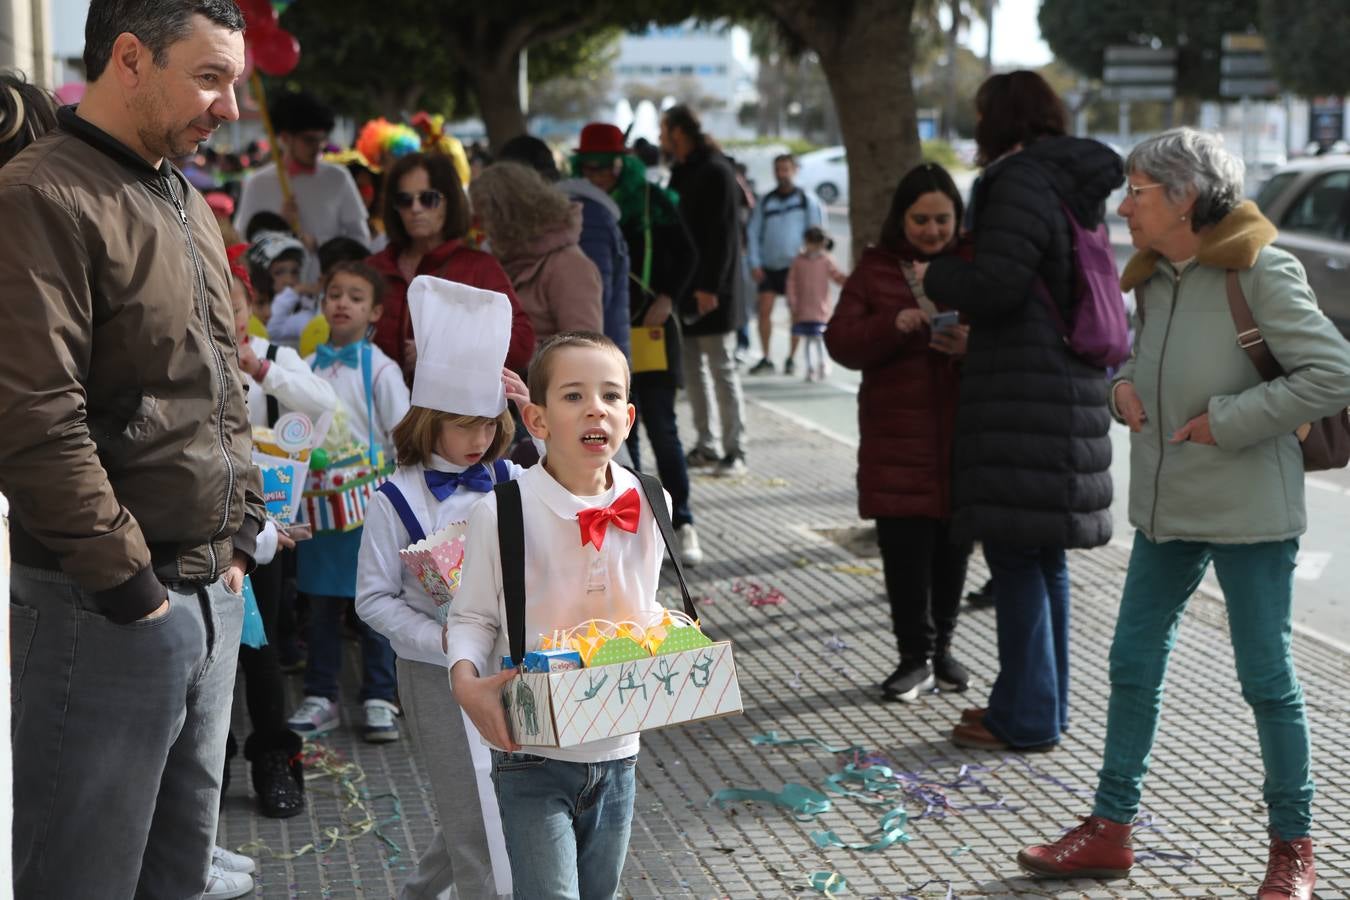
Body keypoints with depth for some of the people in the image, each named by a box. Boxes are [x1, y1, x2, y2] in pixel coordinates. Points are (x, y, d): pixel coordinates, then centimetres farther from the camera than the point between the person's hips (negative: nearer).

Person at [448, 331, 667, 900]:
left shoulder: (648, 506, -3)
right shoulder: (501, 513, -15)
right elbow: (473, 617, -5)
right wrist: (466, 680, -22)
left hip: (617, 750, 5)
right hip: (532, 754, -4)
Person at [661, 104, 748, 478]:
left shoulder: (715, 172, -12)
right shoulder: (681, 172, 15)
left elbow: (722, 234, -18)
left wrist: (710, 286, -22)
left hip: (708, 290, -9)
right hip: (685, 288, 9)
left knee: (722, 370, -5)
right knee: (694, 370, 10)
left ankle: (735, 451, -2)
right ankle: (707, 446, 16)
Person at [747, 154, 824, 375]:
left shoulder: (807, 200, 1)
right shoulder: (765, 201, 8)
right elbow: (753, 233, 9)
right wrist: (754, 264, 0)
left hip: (795, 265, -2)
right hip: (768, 266, 2)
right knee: (764, 309, -3)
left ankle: (792, 358, 13)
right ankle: (766, 358, 5)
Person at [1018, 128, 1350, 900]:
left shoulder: (1260, 273, -15)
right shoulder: (1154, 277, 8)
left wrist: (1226, 421, -19)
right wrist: (1124, 384, 1)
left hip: (1248, 511, -8)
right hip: (1167, 506, 8)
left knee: (1267, 677, 3)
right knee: (1134, 665, 11)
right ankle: (1111, 829, 22)